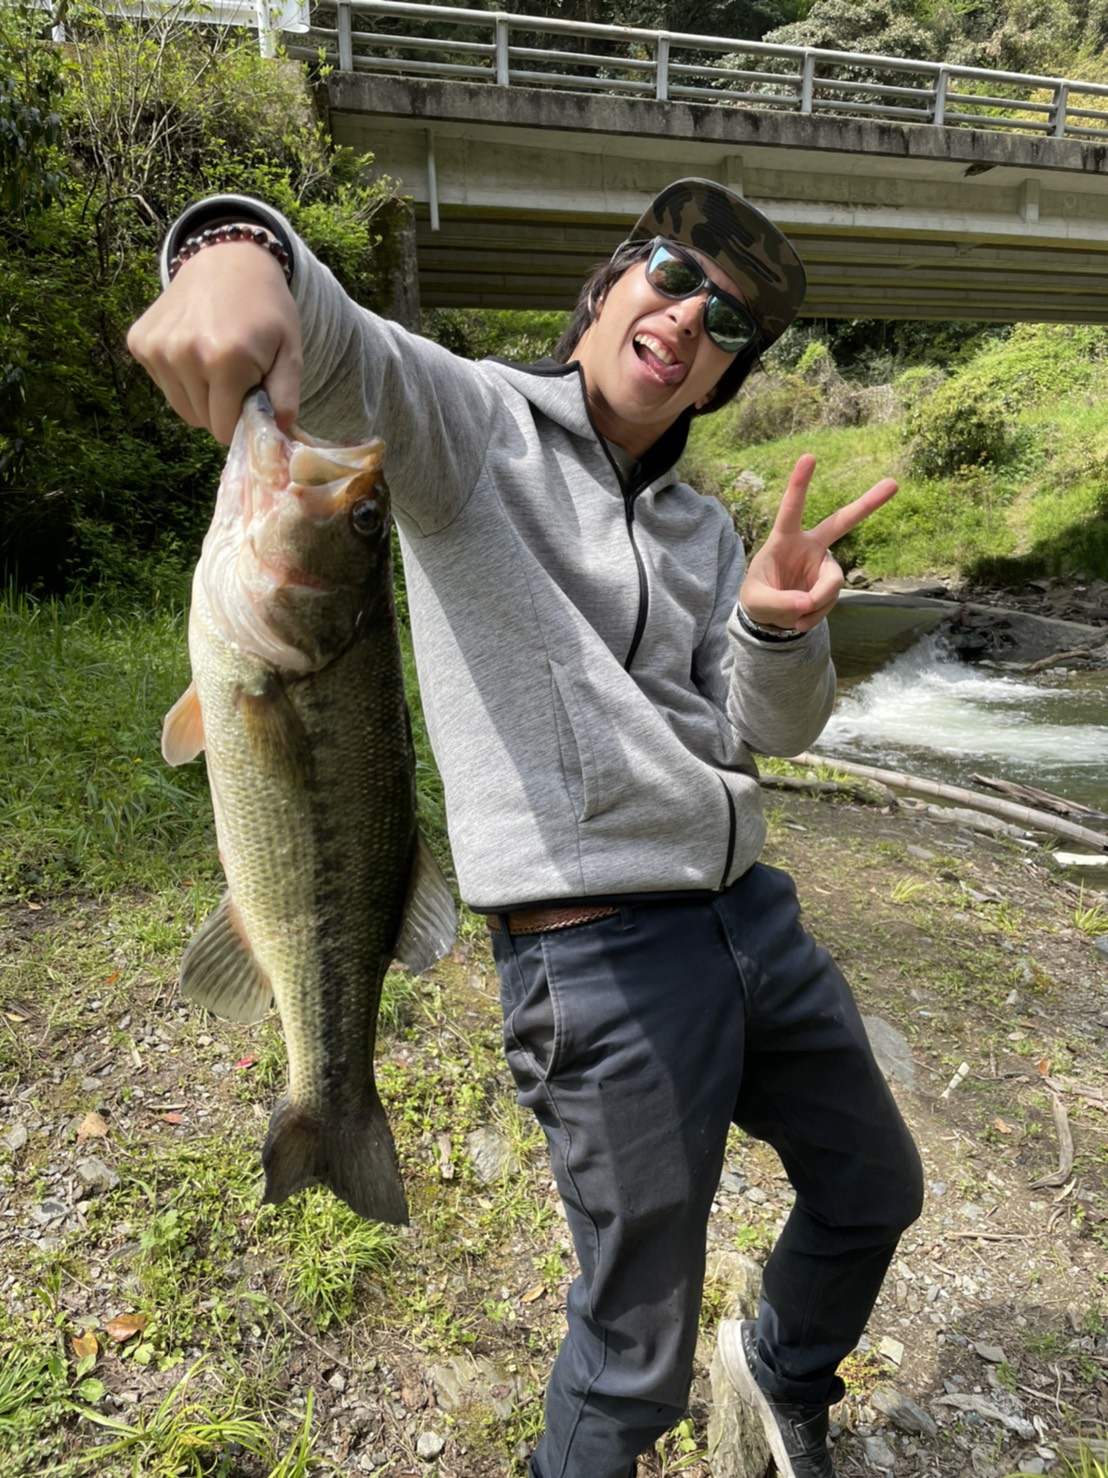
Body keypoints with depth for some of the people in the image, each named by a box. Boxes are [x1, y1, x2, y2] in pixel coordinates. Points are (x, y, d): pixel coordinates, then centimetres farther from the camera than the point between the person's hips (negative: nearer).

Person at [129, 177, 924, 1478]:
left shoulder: (700, 530, 14)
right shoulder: (474, 423, -4)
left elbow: (766, 732, 4)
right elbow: (342, 354, -25)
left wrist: (778, 626, -17)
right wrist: (239, 246, -47)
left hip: (752, 914, 8)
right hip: (597, 949, -7)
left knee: (874, 1193, 26)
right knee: (635, 1369, 9)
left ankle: (785, 1371, 57)